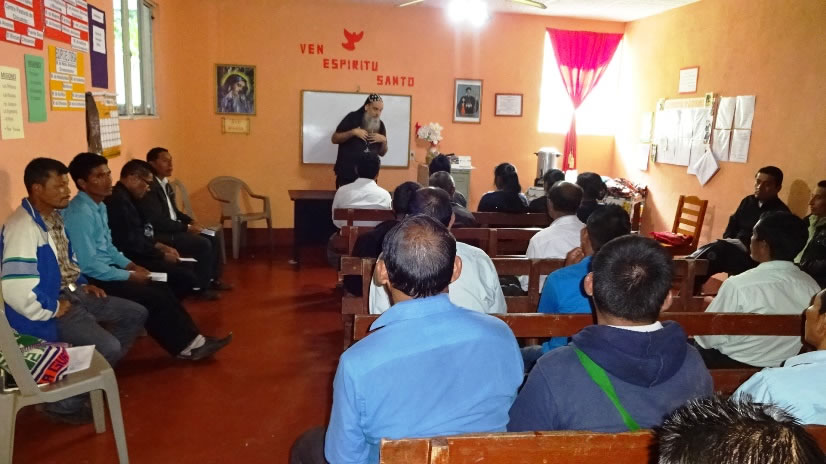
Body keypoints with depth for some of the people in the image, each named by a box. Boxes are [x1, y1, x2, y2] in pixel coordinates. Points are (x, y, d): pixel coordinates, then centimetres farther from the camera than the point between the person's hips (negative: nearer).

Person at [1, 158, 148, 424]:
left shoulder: (54, 216, 7)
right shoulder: (23, 227, -24)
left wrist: (83, 284, 9)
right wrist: (52, 311, -19)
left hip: (71, 293, 10)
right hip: (48, 306, -10)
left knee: (136, 314, 9)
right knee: (108, 347, -23)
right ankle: (63, 403, 1)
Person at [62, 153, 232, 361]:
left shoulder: (99, 206, 8)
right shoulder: (80, 213, -22)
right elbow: (88, 266, -24)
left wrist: (131, 265, 4)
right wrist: (129, 276, -16)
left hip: (105, 271, 9)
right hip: (91, 280, -9)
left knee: (162, 289, 0)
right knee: (154, 298, -14)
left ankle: (190, 340, 2)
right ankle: (187, 345, -1)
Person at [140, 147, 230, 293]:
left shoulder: (166, 184, 10)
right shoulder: (149, 187, -20)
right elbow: (158, 221, -25)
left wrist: (191, 221, 4)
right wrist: (187, 228, -19)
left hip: (174, 228, 10)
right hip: (161, 234, -10)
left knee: (213, 238, 5)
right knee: (203, 244, -21)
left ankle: (213, 279, 14)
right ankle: (201, 286, -8)